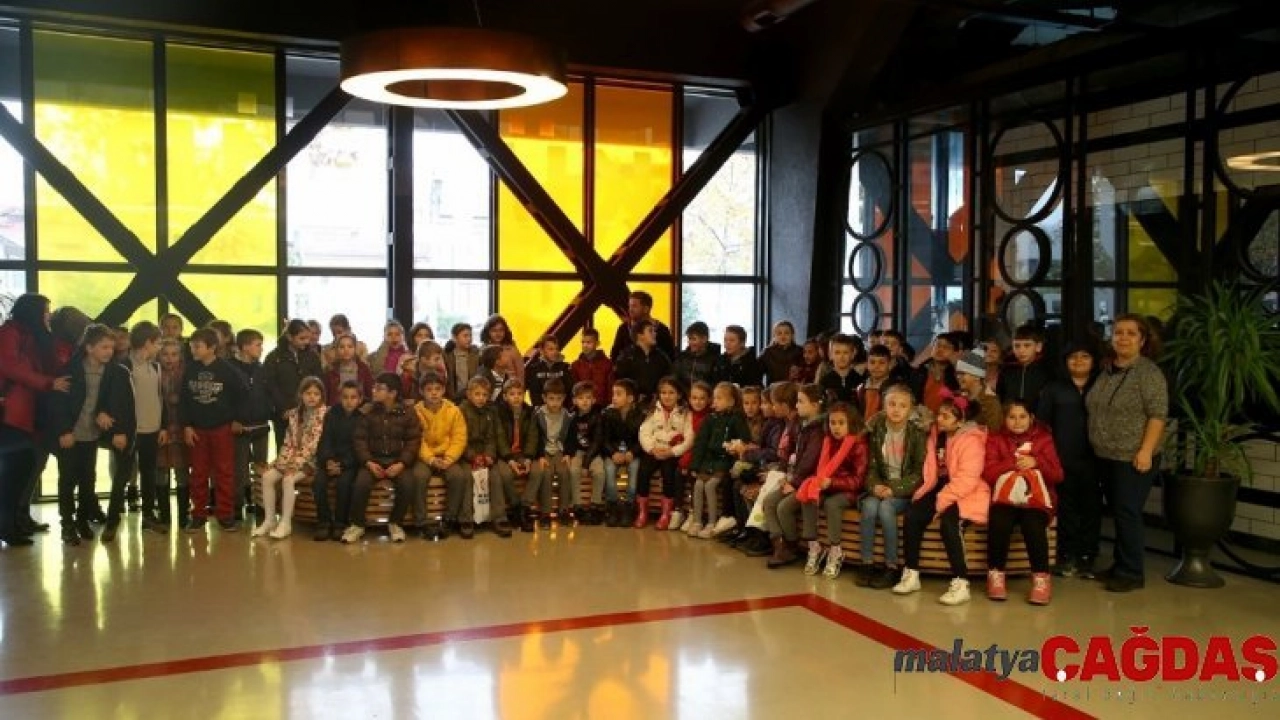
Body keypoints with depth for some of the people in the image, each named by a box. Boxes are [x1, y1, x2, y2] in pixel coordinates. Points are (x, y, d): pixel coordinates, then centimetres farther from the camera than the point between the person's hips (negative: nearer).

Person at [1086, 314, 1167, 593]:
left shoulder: (1148, 372, -10)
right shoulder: (1107, 370, 12)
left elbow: (1158, 414, -15)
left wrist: (1146, 450, -21)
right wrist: (1096, 444, 16)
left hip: (1132, 457, -7)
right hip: (1106, 455, 7)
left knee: (1128, 513, -5)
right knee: (1117, 512, 13)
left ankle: (1131, 573, 3)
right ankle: (1121, 566, 22)